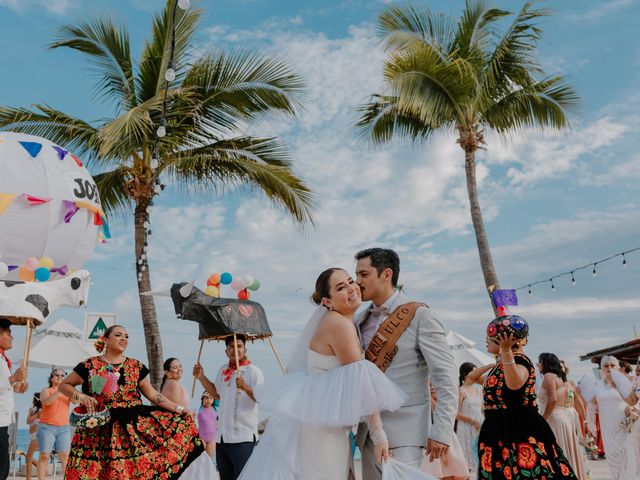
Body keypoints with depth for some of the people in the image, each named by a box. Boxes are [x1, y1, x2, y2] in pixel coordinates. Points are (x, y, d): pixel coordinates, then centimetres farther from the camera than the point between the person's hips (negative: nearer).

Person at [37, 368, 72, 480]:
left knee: (65, 456, -7)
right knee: (44, 456, -5)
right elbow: (46, 401, -16)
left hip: (64, 428, 2)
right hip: (47, 427, -2)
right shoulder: (46, 390, 5)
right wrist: (60, 390, -27)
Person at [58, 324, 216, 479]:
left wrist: (178, 409, 0)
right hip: (100, 429, -3)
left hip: (135, 425, 3)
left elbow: (152, 394, 9)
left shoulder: (136, 366, 8)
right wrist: (80, 396, -13)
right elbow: (63, 385, 6)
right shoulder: (90, 365, -1)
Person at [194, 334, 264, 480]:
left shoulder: (253, 371, -9)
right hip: (222, 435, 7)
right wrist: (202, 377, 18)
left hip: (243, 437, -7)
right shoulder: (223, 370, 12)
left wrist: (245, 387, -35)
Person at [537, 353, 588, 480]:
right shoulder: (561, 378, 20)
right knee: (566, 457, 10)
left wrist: (542, 420, -15)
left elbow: (553, 399, -20)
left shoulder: (548, 376, -7)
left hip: (554, 419, -9)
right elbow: (564, 401, 19)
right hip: (565, 418, 9)